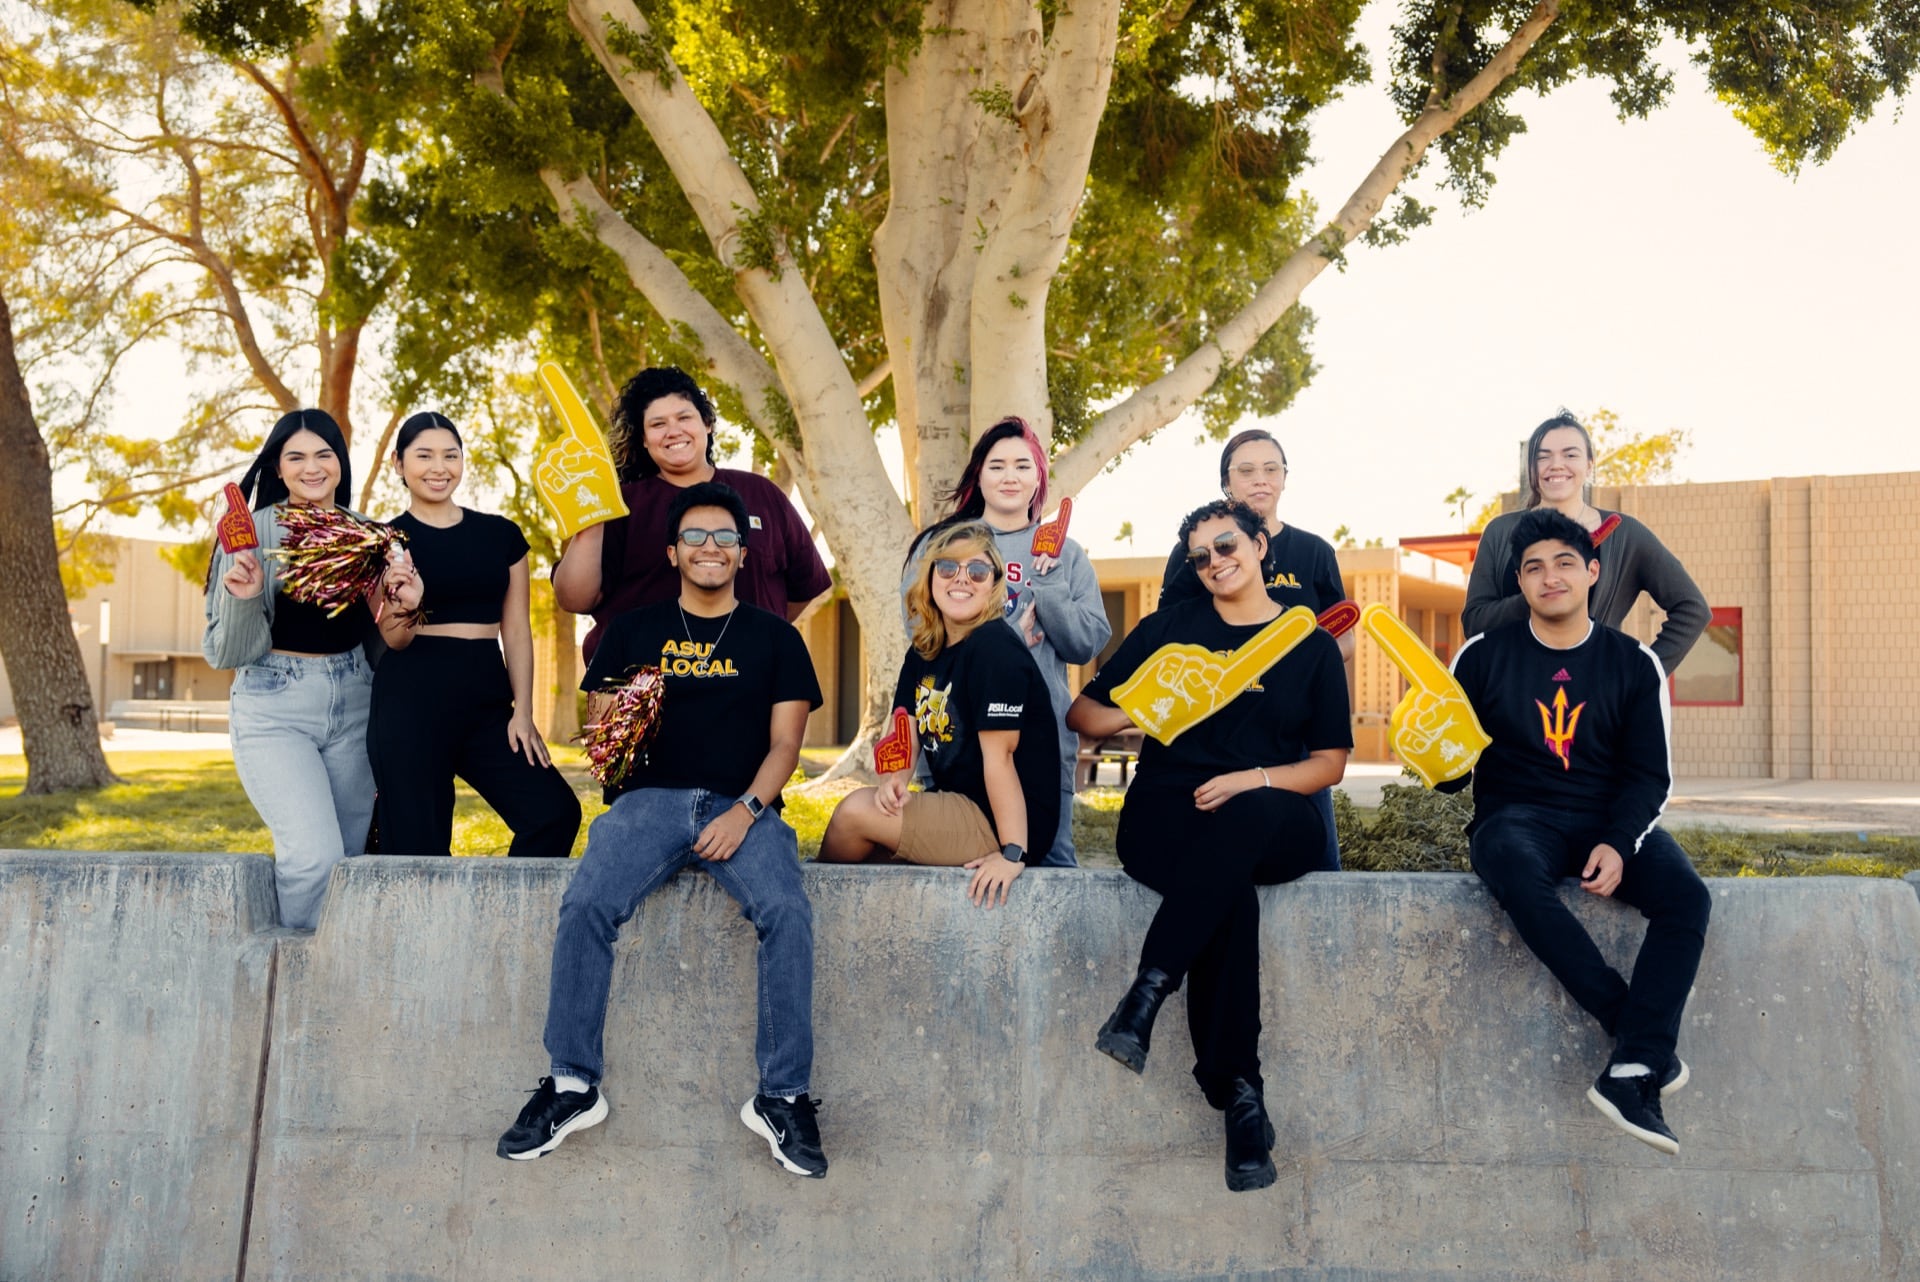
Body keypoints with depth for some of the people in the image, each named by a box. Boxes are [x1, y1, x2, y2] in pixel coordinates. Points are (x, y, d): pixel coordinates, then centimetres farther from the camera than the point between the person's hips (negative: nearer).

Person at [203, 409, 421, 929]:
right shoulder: (254, 532, -4)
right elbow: (229, 651, -3)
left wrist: (402, 608, -9)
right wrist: (244, 598, -21)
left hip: (352, 710, 4)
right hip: (275, 711, -4)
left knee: (350, 857, 7)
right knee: (314, 856, -18)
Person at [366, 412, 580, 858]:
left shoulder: (501, 534, 10)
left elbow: (516, 629, 9)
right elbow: (396, 638, -3)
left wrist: (523, 710, 0)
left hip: (488, 701, 3)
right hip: (412, 702, -3)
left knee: (554, 811, -12)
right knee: (417, 841, -2)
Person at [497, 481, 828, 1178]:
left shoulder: (774, 637, 15)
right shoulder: (635, 630, 18)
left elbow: (784, 742, 7)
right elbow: (596, 721, 16)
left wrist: (746, 812, -10)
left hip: (744, 806, -1)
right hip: (651, 798, 1)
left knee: (788, 912, -30)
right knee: (586, 903, -27)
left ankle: (782, 1097, -21)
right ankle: (573, 1085, -16)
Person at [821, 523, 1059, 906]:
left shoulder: (995, 649, -17)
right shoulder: (924, 652, 9)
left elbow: (998, 756, -22)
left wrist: (1013, 854, -23)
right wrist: (894, 781, -14)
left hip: (1005, 822, -8)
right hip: (960, 809, 8)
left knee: (856, 810, -11)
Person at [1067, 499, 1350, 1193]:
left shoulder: (1312, 646, 16)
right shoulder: (1169, 628, 17)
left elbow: (1330, 763, 10)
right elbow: (1082, 712, 19)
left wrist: (1255, 782, -9)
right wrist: (1131, 714, -4)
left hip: (1271, 825, 0)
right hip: (1166, 817, 0)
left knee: (1247, 816, -40)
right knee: (1230, 896, -36)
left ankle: (1147, 993, -41)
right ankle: (1240, 1098, -34)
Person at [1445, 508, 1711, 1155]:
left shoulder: (1633, 662, 7)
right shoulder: (1484, 656, 5)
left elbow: (1650, 773, 3)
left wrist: (1619, 844, -15)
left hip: (1612, 820, 2)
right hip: (1518, 815, -1)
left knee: (1686, 895, -28)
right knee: (1514, 870, -38)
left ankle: (1630, 1075, -31)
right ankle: (1638, 1032, -29)